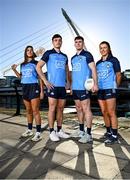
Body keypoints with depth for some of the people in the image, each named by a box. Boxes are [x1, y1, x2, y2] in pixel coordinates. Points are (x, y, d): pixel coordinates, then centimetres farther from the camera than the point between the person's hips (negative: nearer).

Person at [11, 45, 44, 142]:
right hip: (25, 88, 6)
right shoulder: (22, 64, 14)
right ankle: (29, 130, 23)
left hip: (34, 87, -5)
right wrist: (14, 69, 5)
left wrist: (42, 91, -8)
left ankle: (38, 133, -5)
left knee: (35, 111, -9)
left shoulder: (36, 63, 0)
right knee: (28, 111, 12)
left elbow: (40, 77, -2)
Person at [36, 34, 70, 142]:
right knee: (52, 108, -2)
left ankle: (59, 130, 19)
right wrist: (45, 81, -11)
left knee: (61, 108, 9)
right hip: (53, 85, -5)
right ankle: (52, 132, 7)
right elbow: (38, 67, -4)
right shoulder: (48, 53, 1)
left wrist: (67, 81, 9)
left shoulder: (64, 56, 17)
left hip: (62, 86, 6)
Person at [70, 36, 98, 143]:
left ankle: (88, 134, 1)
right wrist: (71, 85, 18)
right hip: (75, 87, 8)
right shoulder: (73, 58, 19)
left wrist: (95, 83, -18)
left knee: (86, 109, -6)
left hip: (84, 86, -7)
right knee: (79, 109, 12)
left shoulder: (87, 55, -1)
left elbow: (93, 69, -8)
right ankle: (81, 131, 24)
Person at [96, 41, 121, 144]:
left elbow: (118, 75, 3)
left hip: (110, 89, -6)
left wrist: (115, 87, 2)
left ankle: (114, 136, 2)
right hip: (100, 90, 6)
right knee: (104, 112, 9)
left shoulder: (113, 60, 1)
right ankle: (108, 132, 22)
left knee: (111, 113, -6)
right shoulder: (98, 63, 16)